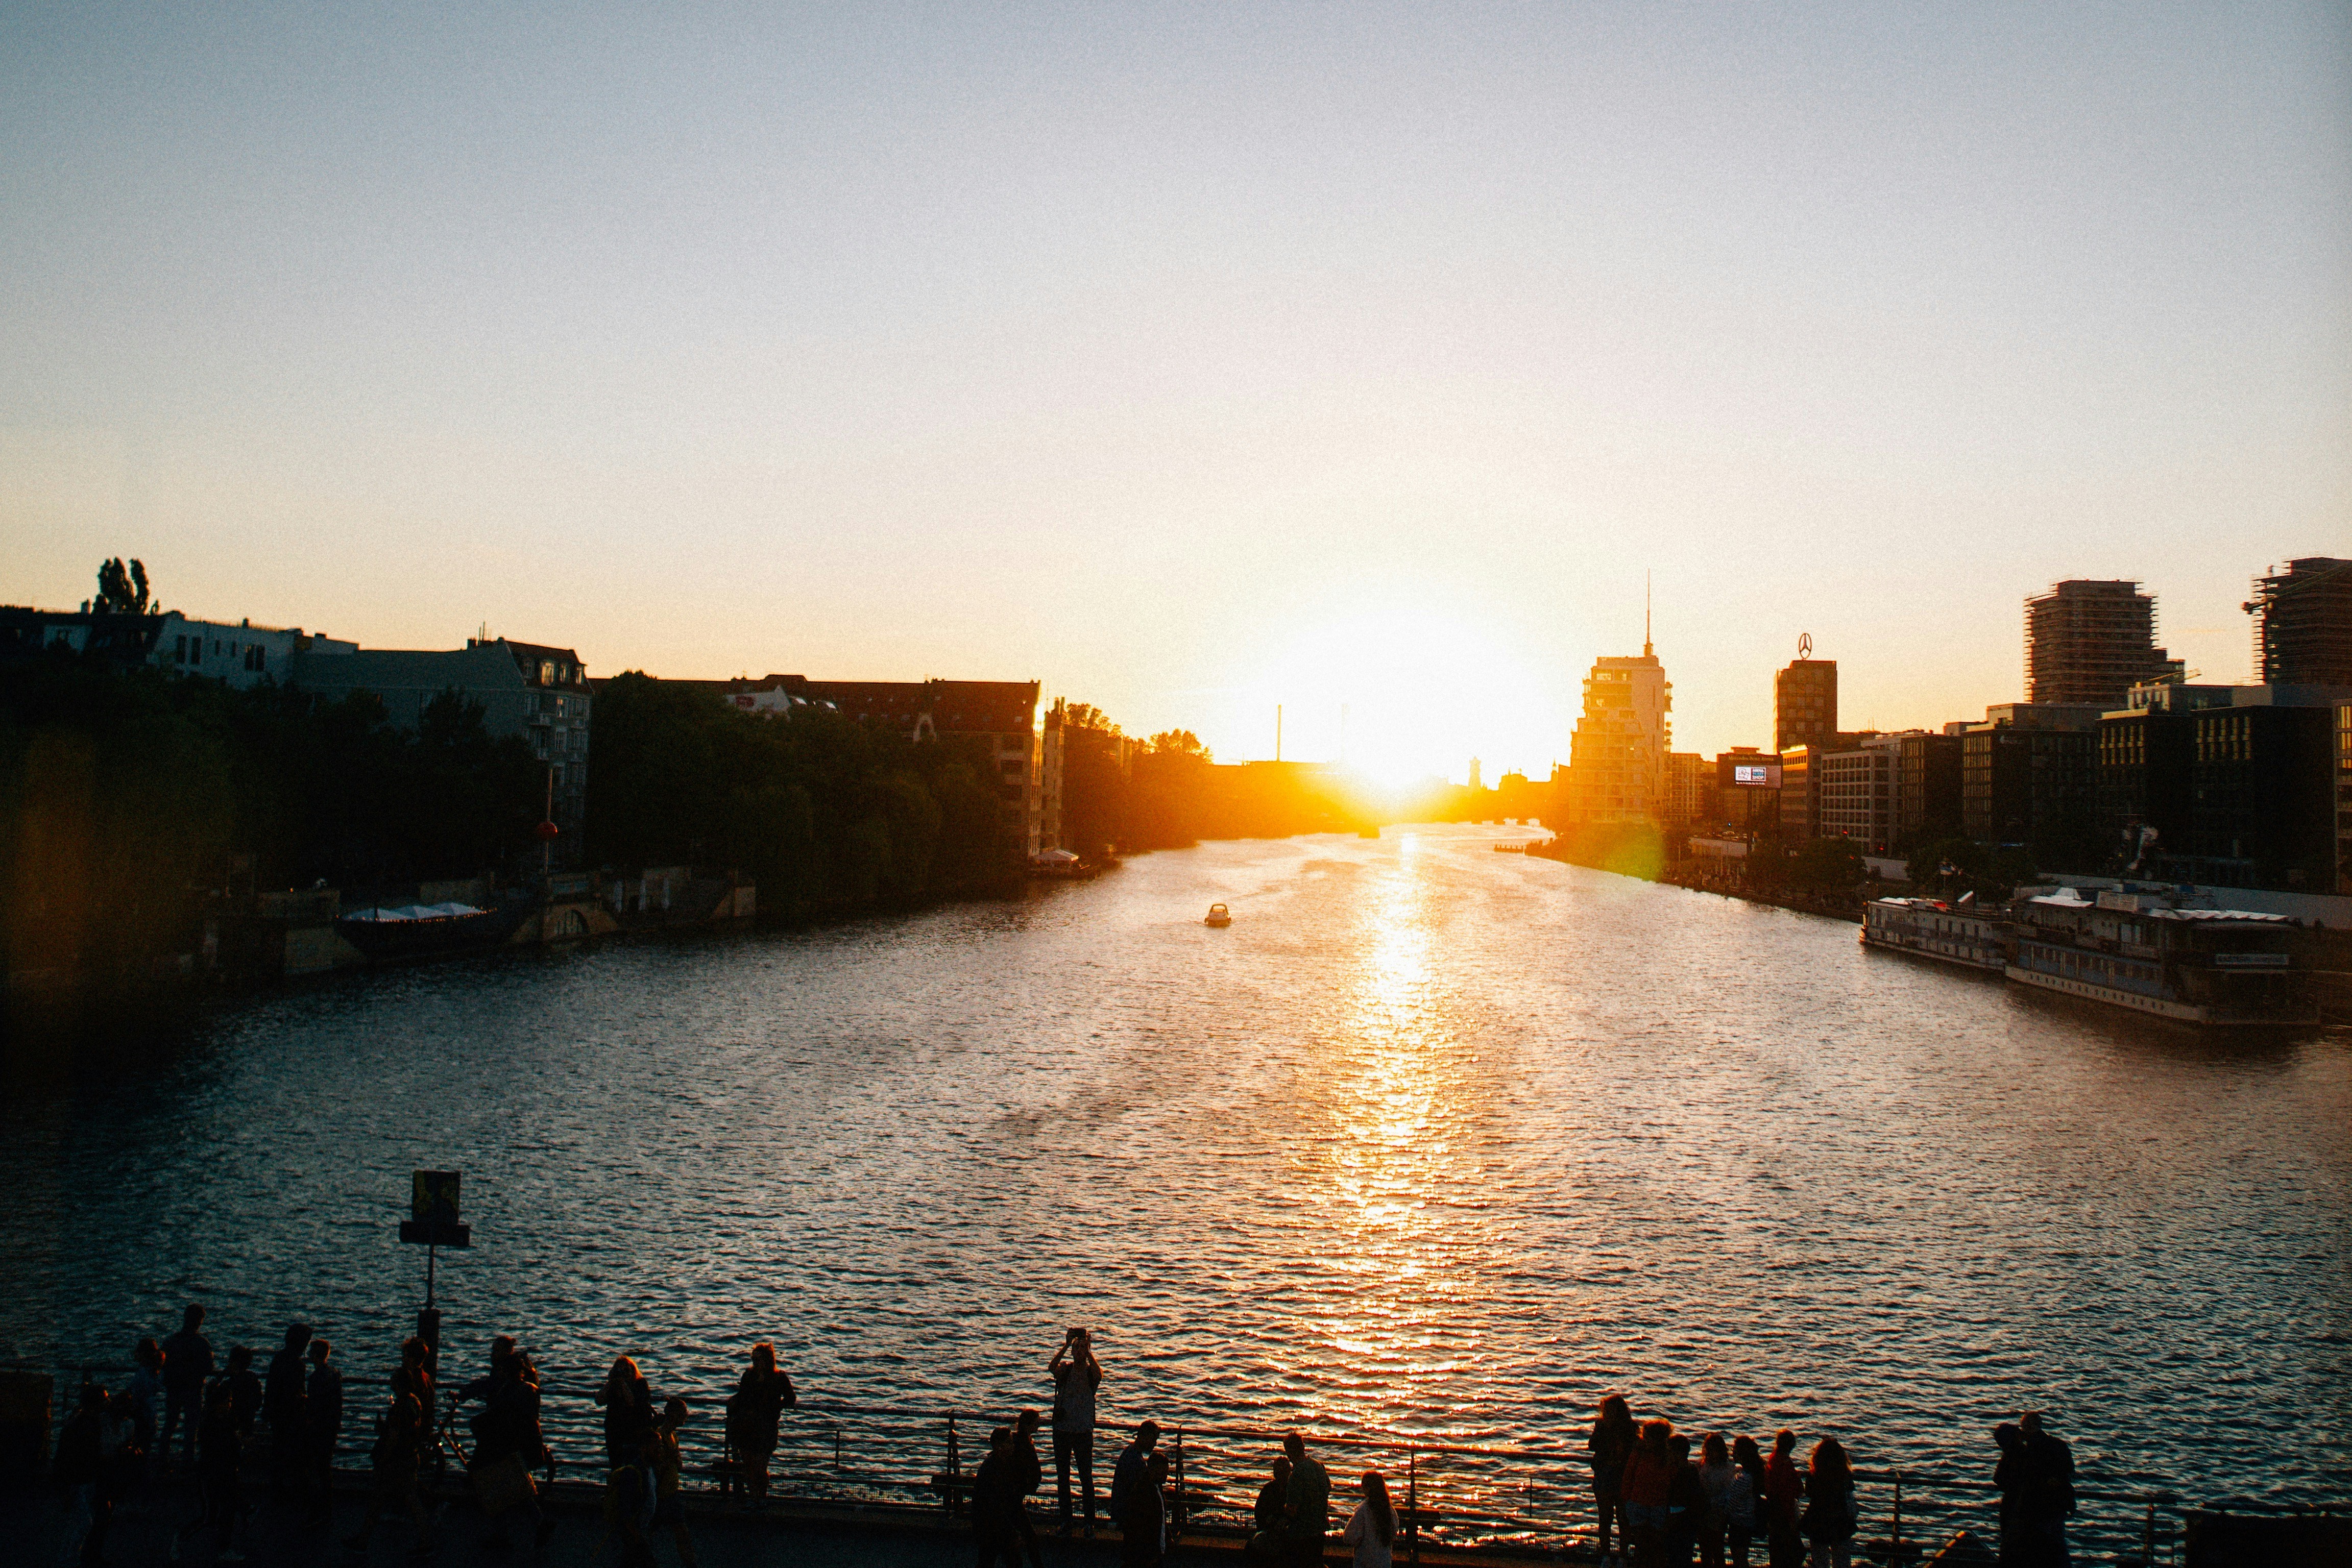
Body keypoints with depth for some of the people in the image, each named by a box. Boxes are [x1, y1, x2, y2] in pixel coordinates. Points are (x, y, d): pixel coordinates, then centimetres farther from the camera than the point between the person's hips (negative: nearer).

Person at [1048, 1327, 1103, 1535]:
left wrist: (1088, 1350, -26)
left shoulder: (1090, 1371, -1)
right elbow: (1052, 1368, -21)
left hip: (1083, 1432, -2)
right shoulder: (1065, 1368, 1)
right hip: (1062, 1431, 2)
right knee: (1063, 1478, 10)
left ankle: (1090, 1523, 8)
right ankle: (1065, 1521, 20)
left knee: (1086, 1479, 0)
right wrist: (1066, 1346, -26)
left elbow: (1098, 1374, -25)